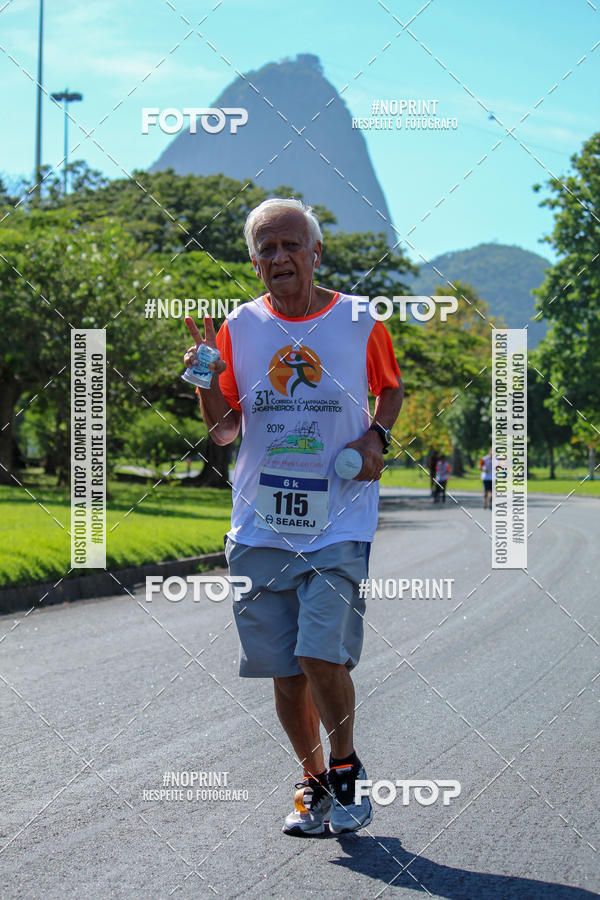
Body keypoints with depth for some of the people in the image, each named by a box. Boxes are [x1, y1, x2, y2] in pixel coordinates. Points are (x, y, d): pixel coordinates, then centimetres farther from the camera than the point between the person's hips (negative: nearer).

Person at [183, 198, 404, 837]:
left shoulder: (360, 321, 0)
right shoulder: (239, 327, 5)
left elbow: (391, 388, 17)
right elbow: (222, 432, 8)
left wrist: (377, 436, -2)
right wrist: (208, 383, -11)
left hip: (338, 524, -2)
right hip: (261, 525, 3)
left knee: (322, 657, -15)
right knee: (285, 672, 6)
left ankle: (344, 766, 12)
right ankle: (314, 783, 27)